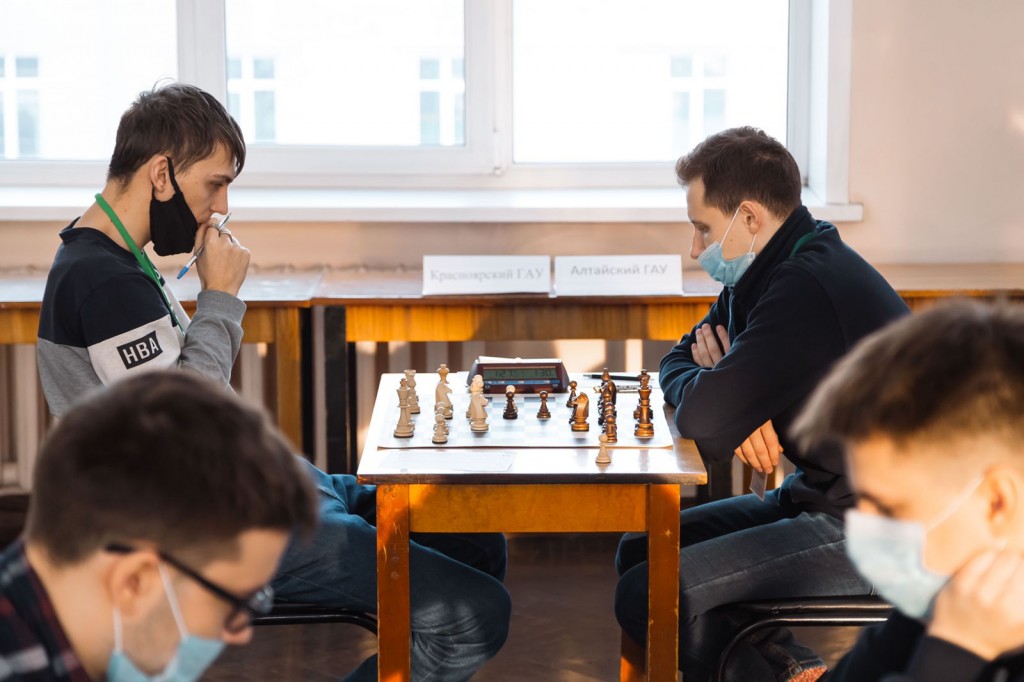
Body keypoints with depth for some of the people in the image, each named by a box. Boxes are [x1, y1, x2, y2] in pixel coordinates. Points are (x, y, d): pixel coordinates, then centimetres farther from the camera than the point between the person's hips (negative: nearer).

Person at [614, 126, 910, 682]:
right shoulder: (763, 275, 11)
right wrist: (734, 410, -4)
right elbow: (677, 363, 18)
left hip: (870, 529, -11)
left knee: (646, 596, -17)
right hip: (820, 496, 11)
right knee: (639, 552, 10)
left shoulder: (806, 289, -21)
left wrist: (711, 381, -2)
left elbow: (701, 415, -26)